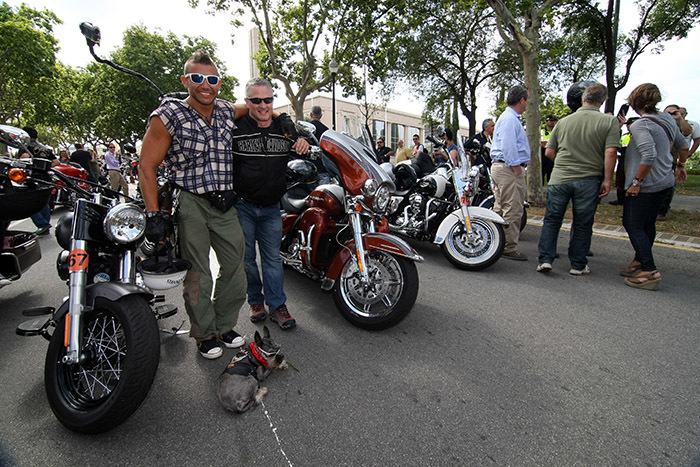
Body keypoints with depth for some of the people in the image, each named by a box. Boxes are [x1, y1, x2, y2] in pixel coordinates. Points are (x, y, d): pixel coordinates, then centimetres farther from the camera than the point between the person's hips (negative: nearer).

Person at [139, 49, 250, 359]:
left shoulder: (227, 112, 8)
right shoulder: (169, 115, -6)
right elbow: (147, 165, -6)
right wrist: (153, 215, -12)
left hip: (225, 205, 5)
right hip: (190, 203, -5)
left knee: (235, 269, 8)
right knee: (198, 275, -1)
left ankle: (224, 326, 27)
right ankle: (205, 334, 20)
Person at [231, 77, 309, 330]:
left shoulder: (286, 126, 4)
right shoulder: (235, 127, -6)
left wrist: (305, 144, -6)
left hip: (271, 207, 2)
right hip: (241, 205, -2)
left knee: (272, 257, 7)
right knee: (246, 257, 9)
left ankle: (277, 305, 16)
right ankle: (256, 300, 27)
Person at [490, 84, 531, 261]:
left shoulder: (508, 117, 22)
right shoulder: (510, 119, -11)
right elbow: (508, 147, -20)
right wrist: (516, 168, -18)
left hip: (500, 167, 11)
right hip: (509, 168, -11)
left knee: (500, 208, 13)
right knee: (513, 210, -8)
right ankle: (509, 248, -4)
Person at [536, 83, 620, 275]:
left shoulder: (564, 121, 6)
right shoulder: (610, 121, -2)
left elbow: (549, 152, 7)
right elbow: (610, 153, -11)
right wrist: (607, 180, -6)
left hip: (559, 178, 1)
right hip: (588, 180, -1)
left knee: (551, 220, 10)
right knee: (582, 225, 9)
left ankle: (545, 259, 5)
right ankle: (578, 265, 19)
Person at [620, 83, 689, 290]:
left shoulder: (640, 125, -16)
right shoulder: (668, 120, 11)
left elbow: (649, 155, -28)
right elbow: (683, 145, 23)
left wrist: (637, 182, -21)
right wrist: (681, 165, 38)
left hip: (647, 185, -9)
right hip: (666, 182, 9)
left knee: (633, 225, -4)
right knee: (647, 224, 16)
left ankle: (651, 272, -5)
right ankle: (639, 262, 26)